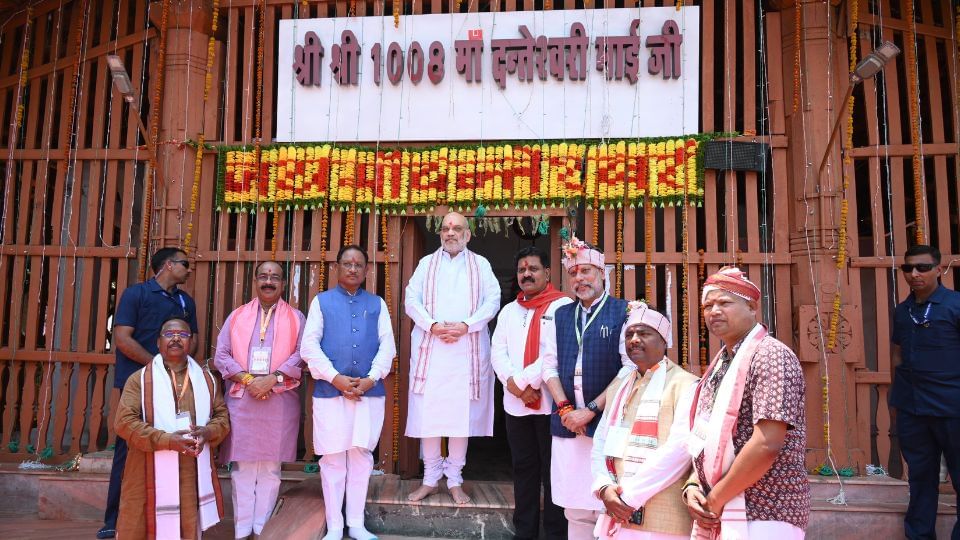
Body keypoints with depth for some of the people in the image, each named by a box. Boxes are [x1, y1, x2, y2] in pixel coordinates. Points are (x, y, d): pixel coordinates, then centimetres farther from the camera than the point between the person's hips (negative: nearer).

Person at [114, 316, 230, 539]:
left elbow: (223, 417, 12)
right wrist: (167, 440, -20)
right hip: (152, 474, -3)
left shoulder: (206, 379, 11)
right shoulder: (140, 379, -2)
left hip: (194, 475, 3)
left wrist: (207, 432, -12)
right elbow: (124, 422, -11)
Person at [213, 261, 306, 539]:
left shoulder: (295, 318, 9)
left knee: (270, 467, 2)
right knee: (242, 466, 2)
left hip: (279, 401, -1)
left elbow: (301, 355, -2)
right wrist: (247, 379, -10)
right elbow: (221, 355, 5)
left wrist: (272, 379, -15)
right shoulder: (237, 316, 13)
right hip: (241, 399, 1)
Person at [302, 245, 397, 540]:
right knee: (333, 458, 3)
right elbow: (309, 344, -1)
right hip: (330, 391, -1)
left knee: (361, 455, 6)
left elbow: (387, 345, 5)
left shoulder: (377, 304, 13)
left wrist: (372, 378, -10)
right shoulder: (321, 301, 9)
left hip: (370, 392, 1)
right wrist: (335, 377, -12)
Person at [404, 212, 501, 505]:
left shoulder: (480, 264, 11)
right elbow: (411, 299, 4)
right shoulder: (427, 263, 13)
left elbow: (492, 299, 0)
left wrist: (466, 325, -14)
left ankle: (455, 480, 12)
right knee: (428, 412, 0)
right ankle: (430, 479, 13)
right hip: (430, 347, 1)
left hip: (468, 348, 0)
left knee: (462, 412, 1)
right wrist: (433, 325, -13)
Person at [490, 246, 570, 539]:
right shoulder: (509, 310, 15)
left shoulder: (562, 306, -6)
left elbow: (557, 354, -16)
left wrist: (522, 380, -14)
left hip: (550, 402, -5)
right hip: (515, 404, 6)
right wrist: (514, 384, -10)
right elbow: (498, 352, 7)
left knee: (552, 471, 3)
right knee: (523, 469, 14)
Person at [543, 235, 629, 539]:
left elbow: (629, 370, -9)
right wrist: (565, 408, -2)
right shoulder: (560, 315, 13)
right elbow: (550, 366, 12)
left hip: (607, 423, -4)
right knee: (575, 510, 10)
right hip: (567, 425, 4)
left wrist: (591, 410, -11)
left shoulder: (624, 312, -3)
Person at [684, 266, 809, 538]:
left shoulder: (770, 356, -13)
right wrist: (692, 486, -2)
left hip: (762, 516, -7)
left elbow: (767, 445, -23)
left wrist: (716, 498, -15)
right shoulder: (719, 366, 12)